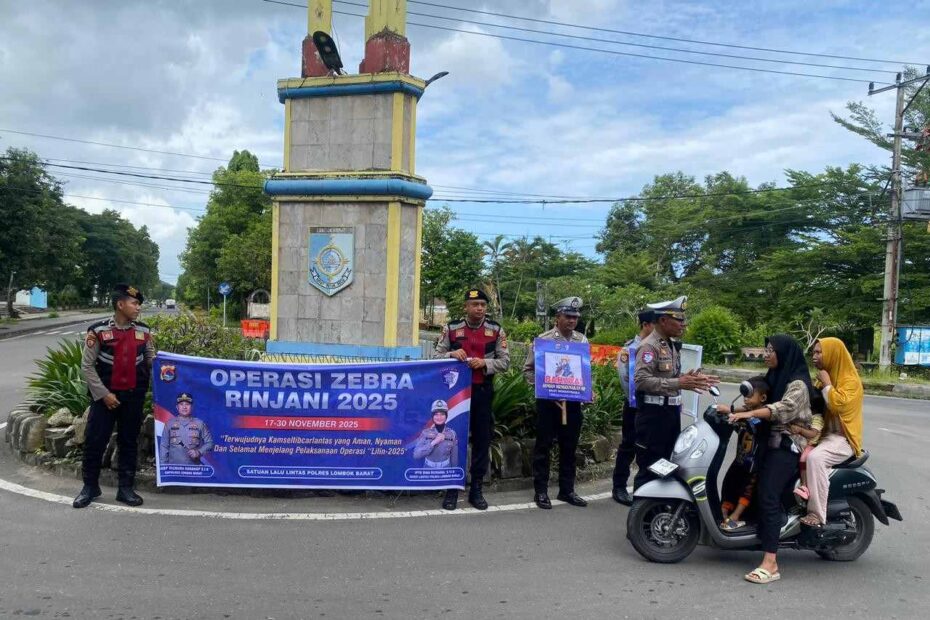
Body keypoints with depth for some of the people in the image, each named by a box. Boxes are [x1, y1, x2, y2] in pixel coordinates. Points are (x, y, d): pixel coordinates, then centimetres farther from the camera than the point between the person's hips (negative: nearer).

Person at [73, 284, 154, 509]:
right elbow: (87, 366, -7)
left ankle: (126, 488, 20)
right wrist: (103, 394, -12)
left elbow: (151, 360, 8)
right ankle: (90, 487, 22)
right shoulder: (98, 330, -9)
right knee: (95, 441, 4)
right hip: (105, 395, -3)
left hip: (134, 396, 3)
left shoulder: (143, 331, 0)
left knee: (129, 442, 10)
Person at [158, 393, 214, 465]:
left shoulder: (199, 424, 7)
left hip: (193, 468, 0)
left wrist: (199, 452, -10)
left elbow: (209, 443, 8)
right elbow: (164, 447, 11)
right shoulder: (170, 424, 9)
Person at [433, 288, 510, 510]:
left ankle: (476, 490, 19)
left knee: (482, 440, 6)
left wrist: (484, 363, -17)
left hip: (483, 392, 1)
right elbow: (436, 357, 4)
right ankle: (452, 489, 14)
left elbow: (505, 362, 1)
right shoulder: (451, 329, 1)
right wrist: (452, 354, -17)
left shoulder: (496, 330, 2)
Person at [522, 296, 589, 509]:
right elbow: (528, 370, -2)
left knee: (569, 448, 12)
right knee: (543, 446, 4)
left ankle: (567, 490, 23)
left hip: (573, 401, 4)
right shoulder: (543, 340, -5)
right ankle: (541, 491, 13)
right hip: (548, 401, -4)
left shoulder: (582, 341, 8)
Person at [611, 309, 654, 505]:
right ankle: (619, 488, 12)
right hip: (636, 405, -4)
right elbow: (626, 379, -10)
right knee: (629, 447, 3)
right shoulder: (629, 349, -6)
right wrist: (638, 401, -12)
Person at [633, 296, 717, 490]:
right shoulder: (649, 346, -15)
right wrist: (679, 383, -29)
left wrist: (690, 379, 7)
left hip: (671, 412, 10)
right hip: (653, 414, -10)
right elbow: (641, 380, -26)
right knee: (649, 469, -4)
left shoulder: (671, 345, 16)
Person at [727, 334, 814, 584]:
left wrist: (749, 413, -35)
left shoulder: (798, 383, -9)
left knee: (768, 498, -18)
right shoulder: (775, 377, 19)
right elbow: (761, 403, 19)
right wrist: (735, 411, 5)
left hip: (787, 445, -10)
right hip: (770, 441, 10)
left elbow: (785, 408, -26)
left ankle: (770, 564, -21)